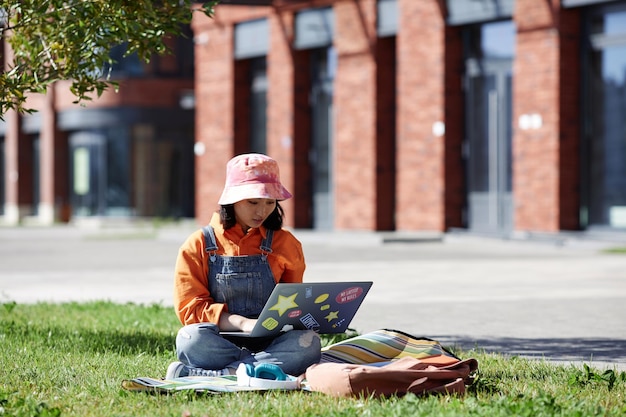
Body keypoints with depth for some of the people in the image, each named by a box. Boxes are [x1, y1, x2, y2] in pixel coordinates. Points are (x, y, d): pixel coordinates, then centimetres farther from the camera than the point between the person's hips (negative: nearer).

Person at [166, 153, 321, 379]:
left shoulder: (285, 244, 13)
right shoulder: (199, 245, 6)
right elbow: (190, 307, -2)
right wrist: (242, 323, -19)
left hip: (269, 342, 2)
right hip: (219, 345, -2)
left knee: (308, 342, -32)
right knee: (191, 338, -35)